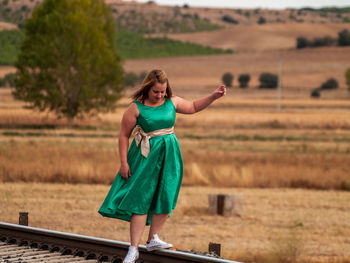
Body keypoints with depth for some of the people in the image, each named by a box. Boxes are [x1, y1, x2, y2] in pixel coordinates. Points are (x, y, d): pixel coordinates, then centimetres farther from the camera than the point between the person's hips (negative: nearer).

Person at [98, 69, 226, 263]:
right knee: (140, 200, -7)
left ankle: (153, 239, 19)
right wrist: (124, 162, -8)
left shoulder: (172, 102, 4)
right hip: (146, 157, -5)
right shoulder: (136, 107, -9)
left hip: (169, 156, 5)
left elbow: (193, 107, 22)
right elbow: (124, 135, -5)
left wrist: (213, 96, 11)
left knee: (164, 198, 5)